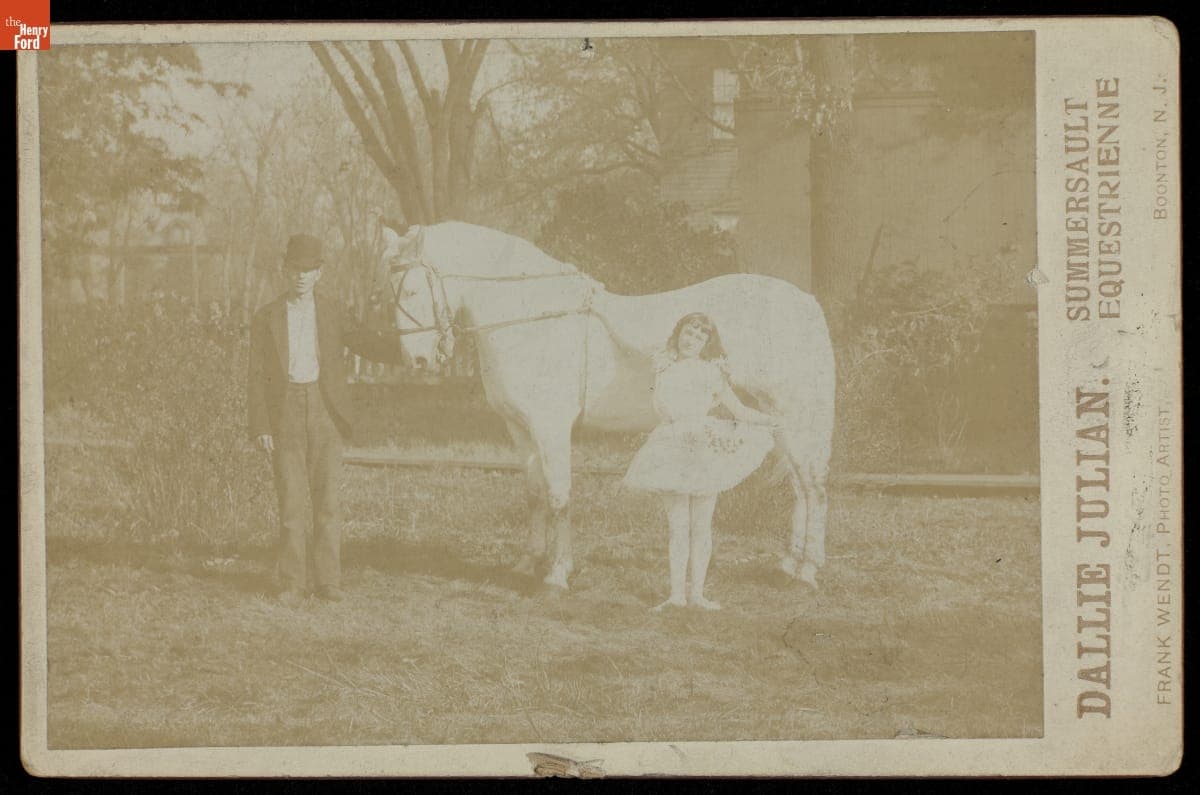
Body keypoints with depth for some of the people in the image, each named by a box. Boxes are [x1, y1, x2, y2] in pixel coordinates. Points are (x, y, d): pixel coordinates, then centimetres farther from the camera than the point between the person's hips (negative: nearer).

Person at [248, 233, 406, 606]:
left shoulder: (333, 315, 9)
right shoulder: (266, 319, 5)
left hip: (325, 411, 1)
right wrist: (260, 426, -4)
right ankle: (293, 584, 5)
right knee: (291, 501, -2)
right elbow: (258, 376, 4)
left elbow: (369, 344, 3)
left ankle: (328, 580, 7)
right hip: (285, 415, -1)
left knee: (327, 499, 0)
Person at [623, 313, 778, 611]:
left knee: (701, 526, 2)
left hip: (705, 449, 0)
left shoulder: (712, 372, 7)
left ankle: (697, 593, 8)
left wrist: (772, 420, 4)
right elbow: (661, 405, -1)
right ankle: (676, 594, 2)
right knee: (678, 526, -1)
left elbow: (739, 411, 10)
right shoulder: (665, 368, 10)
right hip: (672, 449, 0)